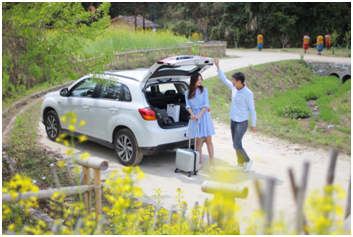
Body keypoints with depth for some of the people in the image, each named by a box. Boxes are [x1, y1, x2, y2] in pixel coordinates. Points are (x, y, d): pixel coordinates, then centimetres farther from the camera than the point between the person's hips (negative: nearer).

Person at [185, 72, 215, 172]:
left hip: (204, 115, -2)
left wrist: (199, 115, -16)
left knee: (208, 140, -3)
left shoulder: (204, 90, 2)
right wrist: (192, 114, -17)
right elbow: (188, 105, 2)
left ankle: (212, 163, 0)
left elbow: (206, 104, -4)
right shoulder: (188, 92, 9)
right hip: (194, 117, 2)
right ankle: (200, 163, 13)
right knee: (198, 141, 4)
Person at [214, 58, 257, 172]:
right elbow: (224, 79, 15)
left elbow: (252, 109, -11)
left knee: (236, 145, -8)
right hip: (233, 120, 7)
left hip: (242, 122, -7)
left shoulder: (248, 93, -18)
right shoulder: (233, 88, 0)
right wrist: (218, 67, 12)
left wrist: (253, 124, -6)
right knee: (236, 144, 13)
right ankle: (241, 164, 25)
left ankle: (247, 161, 13)